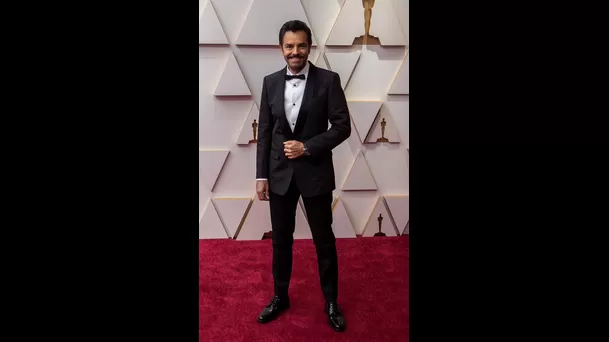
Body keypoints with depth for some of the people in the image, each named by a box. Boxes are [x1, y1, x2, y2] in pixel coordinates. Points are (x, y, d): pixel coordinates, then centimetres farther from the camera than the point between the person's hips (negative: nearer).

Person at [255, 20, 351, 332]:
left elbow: (343, 126, -6)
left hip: (315, 172, -2)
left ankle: (331, 302, 30)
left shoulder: (328, 80, -5)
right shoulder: (270, 82, 4)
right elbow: (264, 132, 5)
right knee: (281, 239, 15)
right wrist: (261, 175, 1)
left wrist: (307, 147, -16)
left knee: (324, 240, 10)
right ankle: (280, 297, 35)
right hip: (279, 173, 3)